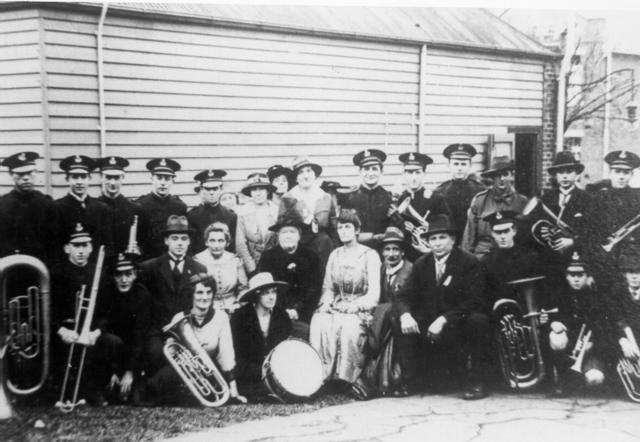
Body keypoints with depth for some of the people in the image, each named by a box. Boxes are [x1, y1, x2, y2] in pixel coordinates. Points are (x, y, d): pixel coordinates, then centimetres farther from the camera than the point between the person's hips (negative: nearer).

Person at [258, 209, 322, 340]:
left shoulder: (311, 257, 10)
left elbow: (314, 290, 4)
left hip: (303, 314, 0)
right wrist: (283, 311, -13)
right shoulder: (267, 257, 9)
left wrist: (298, 311, -12)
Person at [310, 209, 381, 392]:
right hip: (335, 307, 4)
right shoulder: (335, 255, 15)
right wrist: (326, 303, -5)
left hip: (360, 310, -4)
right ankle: (321, 376, -26)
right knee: (319, 324, -29)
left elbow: (374, 294, -6)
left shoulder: (370, 255, 0)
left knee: (349, 326, -37)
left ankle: (350, 376, -24)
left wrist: (351, 307, -19)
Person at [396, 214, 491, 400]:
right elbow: (405, 296, 3)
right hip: (429, 323, 4)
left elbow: (473, 301, -18)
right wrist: (405, 315, -22)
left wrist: (444, 319, -29)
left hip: (461, 322, -4)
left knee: (478, 321, -34)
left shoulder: (469, 262, -8)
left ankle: (477, 382, -21)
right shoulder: (421, 264, 6)